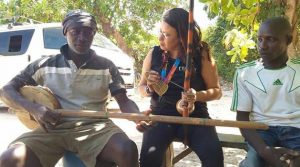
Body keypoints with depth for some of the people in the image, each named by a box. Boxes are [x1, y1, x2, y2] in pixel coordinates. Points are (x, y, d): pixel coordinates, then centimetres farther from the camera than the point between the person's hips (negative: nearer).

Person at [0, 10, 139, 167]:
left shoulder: (106, 66, 9)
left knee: (128, 151, -33)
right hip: (53, 128, 1)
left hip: (93, 127, 0)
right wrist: (34, 109, -11)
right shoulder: (46, 65, 8)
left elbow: (124, 102, 5)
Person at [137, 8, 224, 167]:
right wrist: (150, 88, -11)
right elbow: (141, 88, 12)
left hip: (194, 116, -1)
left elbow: (216, 91, 2)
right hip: (161, 115, 1)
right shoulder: (154, 54, 1)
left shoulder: (201, 55, -4)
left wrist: (197, 95, -18)